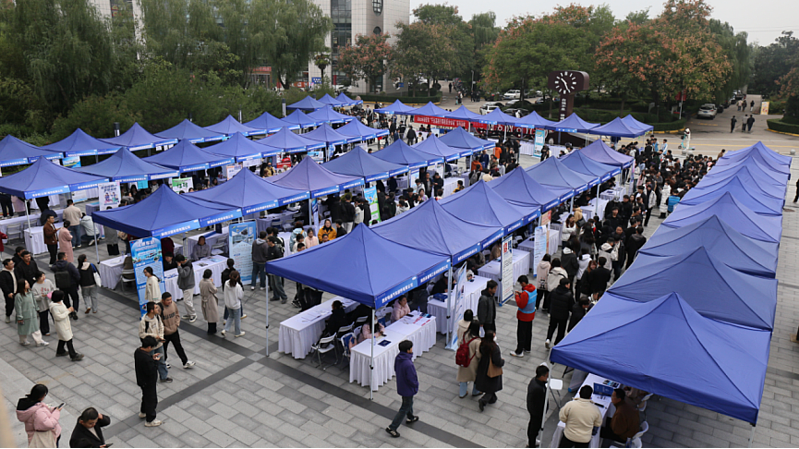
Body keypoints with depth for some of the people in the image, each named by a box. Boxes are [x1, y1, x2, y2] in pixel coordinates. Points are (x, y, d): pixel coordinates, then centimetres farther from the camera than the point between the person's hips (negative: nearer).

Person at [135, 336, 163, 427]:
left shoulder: (138, 351, -9)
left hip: (141, 380, 9)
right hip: (148, 383, -9)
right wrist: (155, 361, -22)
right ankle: (150, 420, 25)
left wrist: (152, 357, -2)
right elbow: (151, 371, -31)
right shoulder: (146, 358, -37)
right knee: (151, 400, 10)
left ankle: (143, 412, 54)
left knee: (146, 396, 32)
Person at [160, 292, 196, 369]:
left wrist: (177, 323, -2)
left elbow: (177, 314, 9)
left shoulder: (173, 304, -9)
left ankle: (185, 362, 22)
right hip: (165, 333, -4)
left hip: (174, 331, 4)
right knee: (164, 348, 19)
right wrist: (166, 329, -19)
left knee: (178, 347, 15)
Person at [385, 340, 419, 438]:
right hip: (407, 389, -8)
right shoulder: (408, 364, -38)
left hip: (400, 385, 8)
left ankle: (410, 417, 54)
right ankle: (392, 428, 15)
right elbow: (412, 379, -28)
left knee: (409, 402, 31)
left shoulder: (398, 358, -12)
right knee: (405, 408, 9)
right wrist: (416, 387, -8)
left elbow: (396, 369, 5)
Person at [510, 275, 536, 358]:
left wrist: (517, 297, -16)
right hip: (531, 314, 9)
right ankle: (527, 348, 38)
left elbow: (521, 305, -27)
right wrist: (521, 294, 3)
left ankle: (519, 352, 13)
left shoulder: (525, 293, -31)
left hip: (523, 316, -9)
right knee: (528, 332, 22)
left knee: (521, 334, 4)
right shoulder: (533, 288, -4)